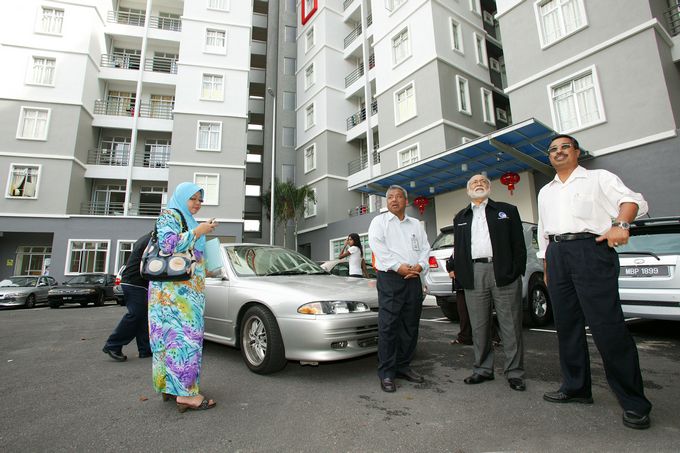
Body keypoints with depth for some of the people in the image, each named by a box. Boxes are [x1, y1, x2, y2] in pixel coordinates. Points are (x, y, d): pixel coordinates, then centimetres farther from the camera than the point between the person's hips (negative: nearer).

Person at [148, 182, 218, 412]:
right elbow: (168, 243, -19)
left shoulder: (187, 220, 24)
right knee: (183, 335, -12)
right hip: (174, 288, -10)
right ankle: (186, 393, -11)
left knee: (174, 335, 10)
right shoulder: (169, 215, -4)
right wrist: (197, 232, -14)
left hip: (187, 288, 10)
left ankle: (170, 385, 17)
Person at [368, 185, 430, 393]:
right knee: (388, 326, -6)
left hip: (413, 279, 5)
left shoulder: (416, 224, 20)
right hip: (390, 277, -5)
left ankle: (403, 366, 23)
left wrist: (420, 265, -7)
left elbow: (425, 248, 13)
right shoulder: (379, 221, 6)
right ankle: (386, 373, 3)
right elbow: (378, 247, -8)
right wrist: (399, 266, -15)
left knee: (410, 326, 9)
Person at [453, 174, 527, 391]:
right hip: (474, 274, 2)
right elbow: (457, 249, 15)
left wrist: (517, 273, -5)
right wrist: (461, 276, 4)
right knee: (479, 326, 8)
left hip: (503, 273, -2)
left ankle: (514, 372, 16)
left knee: (510, 325, 3)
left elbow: (518, 244, 5)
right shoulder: (460, 217, 18)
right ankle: (483, 369, 20)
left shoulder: (507, 210, 11)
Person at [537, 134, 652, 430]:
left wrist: (620, 224, -26)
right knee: (567, 327, 8)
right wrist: (547, 269, 18)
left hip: (590, 250, -5)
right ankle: (576, 388, 19)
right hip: (557, 255, 5)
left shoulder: (598, 178, 11)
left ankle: (634, 402, 3)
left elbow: (632, 200, -4)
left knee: (607, 325, -10)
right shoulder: (545, 192, 24)